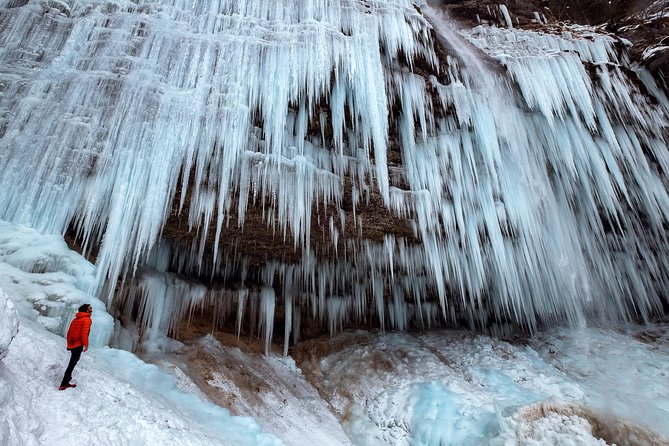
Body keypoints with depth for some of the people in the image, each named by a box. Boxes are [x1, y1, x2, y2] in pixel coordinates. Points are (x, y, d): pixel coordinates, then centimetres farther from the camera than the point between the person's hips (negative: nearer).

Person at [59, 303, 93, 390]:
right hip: (79, 345, -8)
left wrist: (69, 344, 25)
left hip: (72, 344, 8)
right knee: (72, 363, -5)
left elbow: (69, 332, 17)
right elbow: (84, 333, -19)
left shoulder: (75, 319, 15)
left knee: (72, 362, 24)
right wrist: (86, 344, -14)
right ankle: (64, 384, -6)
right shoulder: (87, 319, -10)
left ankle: (68, 377, 33)